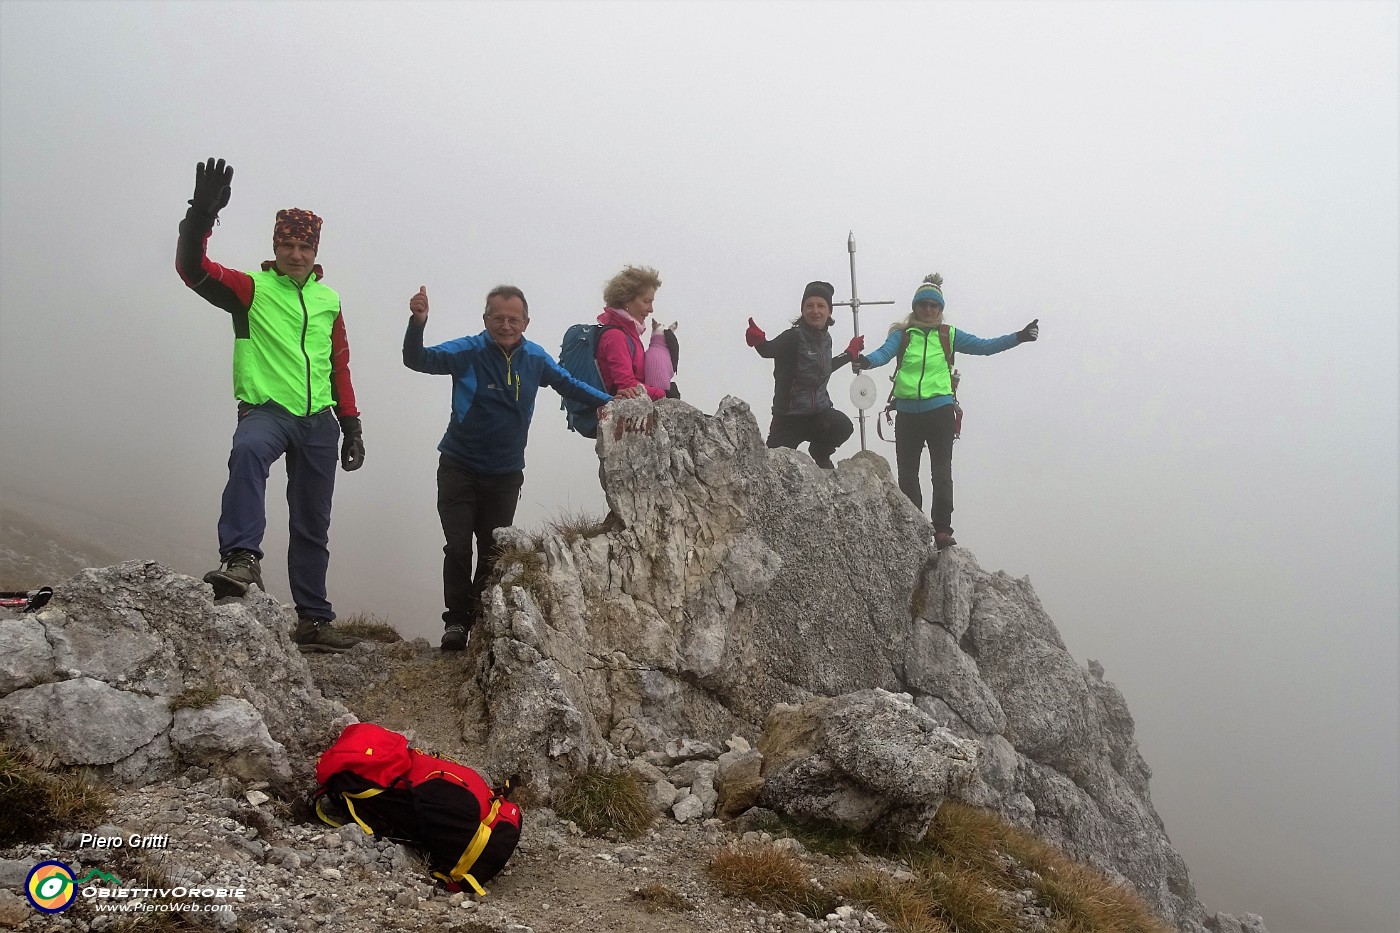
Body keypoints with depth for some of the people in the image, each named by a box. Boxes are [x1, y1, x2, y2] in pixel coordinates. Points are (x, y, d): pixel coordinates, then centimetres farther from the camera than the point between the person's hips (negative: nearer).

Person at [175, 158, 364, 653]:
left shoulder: (328, 302, 15)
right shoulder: (251, 289, 2)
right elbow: (192, 269, -14)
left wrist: (351, 425, 13)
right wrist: (201, 217, -31)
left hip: (318, 421, 4)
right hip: (266, 409, -4)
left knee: (312, 526, 7)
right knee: (248, 452, -40)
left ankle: (313, 620, 15)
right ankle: (241, 558, -45)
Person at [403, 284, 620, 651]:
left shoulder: (535, 359, 0)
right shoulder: (468, 352, -11)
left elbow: (567, 383, 16)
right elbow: (418, 360, -24)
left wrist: (609, 401, 10)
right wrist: (417, 323, -43)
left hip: (505, 473, 3)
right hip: (460, 468, -3)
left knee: (494, 553, 6)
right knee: (458, 549, -7)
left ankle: (481, 622, 18)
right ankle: (456, 622, 5)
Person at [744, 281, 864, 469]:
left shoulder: (825, 338, 6)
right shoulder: (794, 336, -15)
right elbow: (769, 349, -34)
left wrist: (850, 353, 33)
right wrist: (758, 340, -56)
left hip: (819, 411, 4)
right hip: (789, 417, -4)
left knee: (842, 425, -26)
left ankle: (820, 455, 4)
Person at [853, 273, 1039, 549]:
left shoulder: (949, 335, 11)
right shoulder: (902, 334, 8)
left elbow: (983, 346, 7)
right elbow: (884, 352, -9)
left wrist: (1018, 337, -3)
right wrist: (866, 361, -31)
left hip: (939, 411, -1)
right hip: (907, 413, 1)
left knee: (941, 472, -5)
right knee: (907, 474, 6)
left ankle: (942, 530, -3)